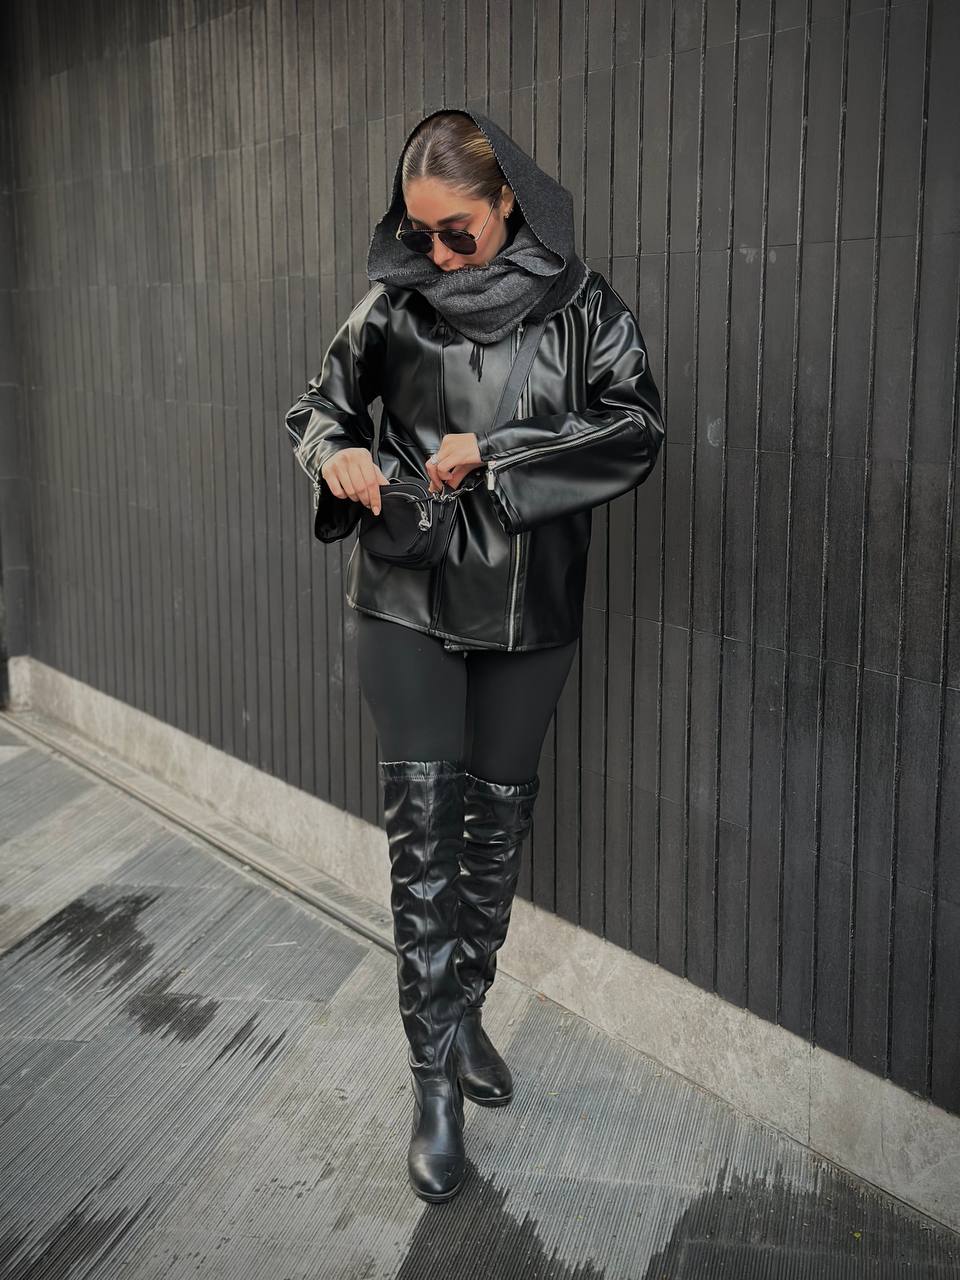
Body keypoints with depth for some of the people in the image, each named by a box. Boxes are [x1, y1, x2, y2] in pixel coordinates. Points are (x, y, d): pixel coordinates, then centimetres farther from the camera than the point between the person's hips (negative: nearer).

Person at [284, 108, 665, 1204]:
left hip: (530, 607, 1)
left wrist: (493, 450, -18)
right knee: (423, 821, -4)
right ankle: (436, 1073, 7)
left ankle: (465, 1007, 32)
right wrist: (336, 453, -14)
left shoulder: (580, 306, -2)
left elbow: (638, 428, -11)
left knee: (499, 818, 10)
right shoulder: (394, 305, 1)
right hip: (411, 599, 0)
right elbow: (317, 406, 10)